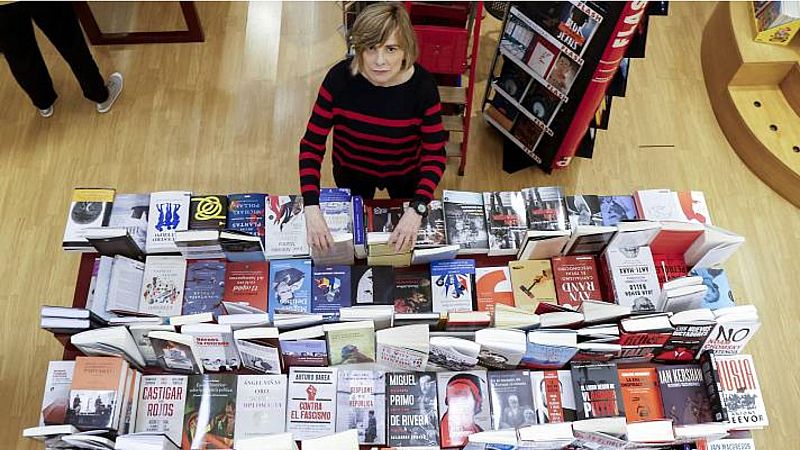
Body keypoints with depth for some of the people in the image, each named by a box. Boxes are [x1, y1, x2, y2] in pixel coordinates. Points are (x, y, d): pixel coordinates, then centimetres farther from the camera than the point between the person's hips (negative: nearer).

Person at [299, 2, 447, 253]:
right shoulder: (340, 78, -31)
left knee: (404, 244, 29)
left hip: (405, 175, 0)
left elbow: (435, 154, -26)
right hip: (351, 172, 0)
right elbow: (311, 145, -26)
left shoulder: (422, 86, -32)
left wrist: (417, 210, -40)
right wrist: (312, 208, -39)